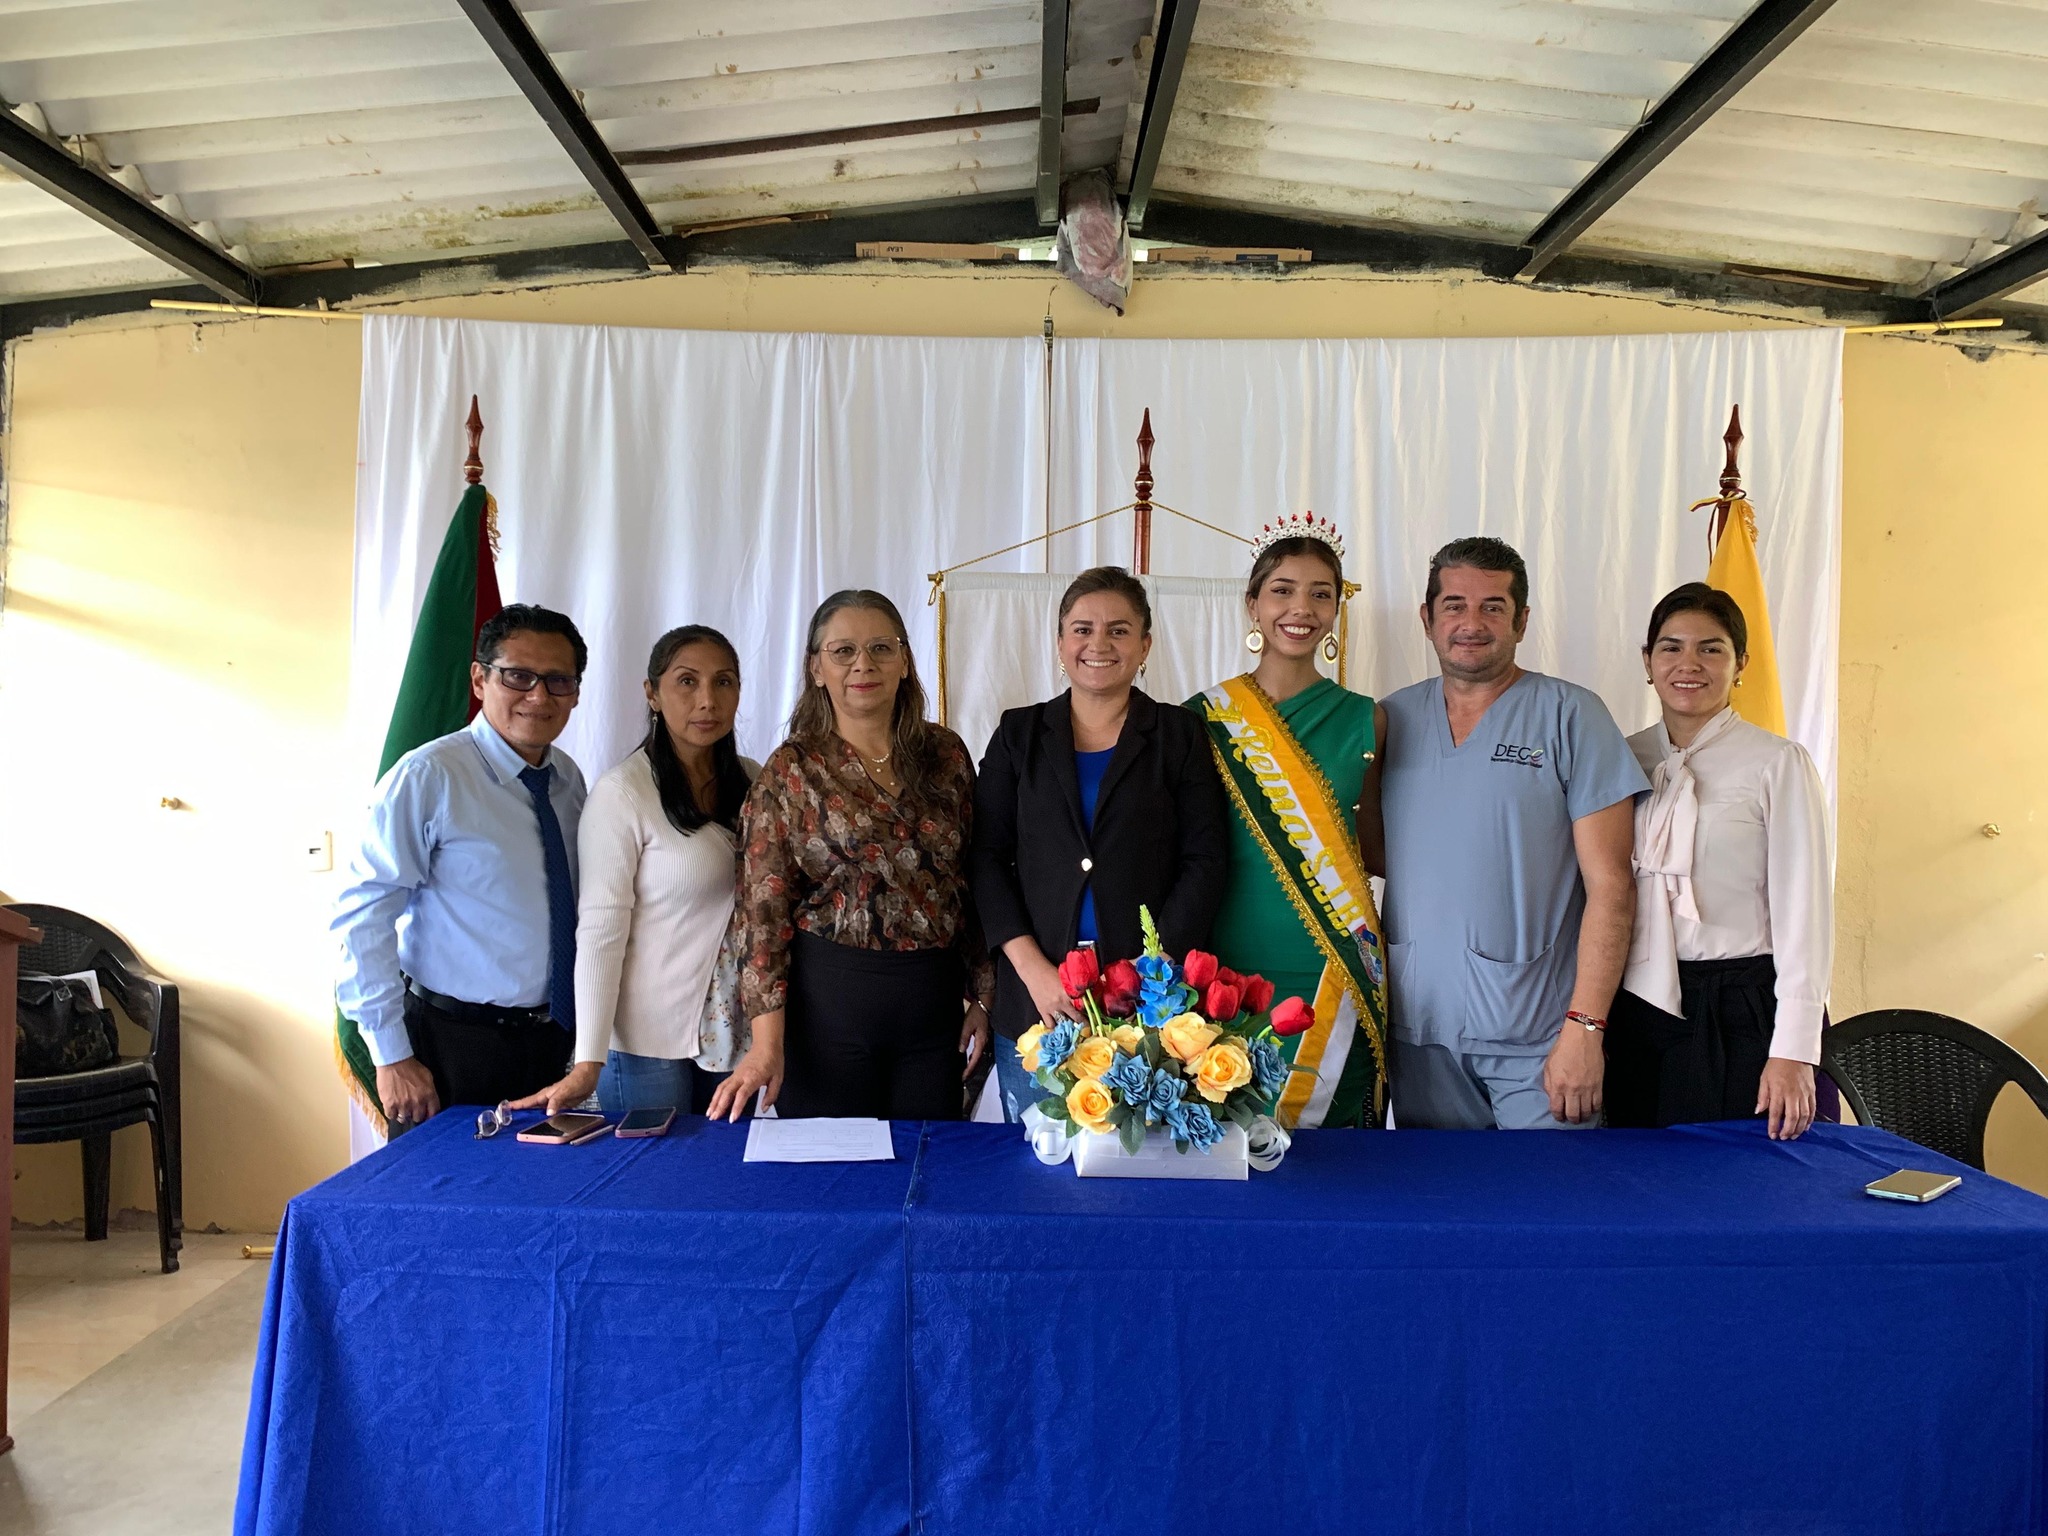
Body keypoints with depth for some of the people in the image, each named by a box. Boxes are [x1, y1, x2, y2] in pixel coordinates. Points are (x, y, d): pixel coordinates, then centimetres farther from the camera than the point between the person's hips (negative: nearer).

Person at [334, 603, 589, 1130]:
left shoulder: (568, 779, 5)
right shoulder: (428, 778, -15)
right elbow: (362, 916, -16)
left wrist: (578, 1036, 9)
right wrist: (392, 1058, -17)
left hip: (550, 1041, 6)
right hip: (452, 1046, -6)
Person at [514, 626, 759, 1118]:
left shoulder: (752, 781, 5)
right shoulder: (622, 792, -13)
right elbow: (600, 928, -15)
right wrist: (588, 1062, -18)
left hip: (734, 1034, 5)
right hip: (650, 1040, -5)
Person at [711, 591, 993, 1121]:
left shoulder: (946, 754, 4)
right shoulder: (791, 771, -4)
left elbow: (973, 882, 10)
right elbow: (764, 907, -8)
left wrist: (981, 995, 9)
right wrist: (766, 1042, -15)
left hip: (934, 1001, 3)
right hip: (828, 998, -3)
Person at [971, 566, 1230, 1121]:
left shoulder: (1180, 734, 5)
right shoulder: (1020, 733, 9)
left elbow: (1206, 862, 1)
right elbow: (986, 856, 4)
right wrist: (1034, 969, -9)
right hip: (1034, 1001, 1)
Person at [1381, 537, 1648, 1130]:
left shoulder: (1570, 715, -3)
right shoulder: (1393, 718, 8)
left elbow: (1610, 885, -7)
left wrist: (1584, 1026, -14)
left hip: (1535, 1034, -3)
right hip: (1417, 1027, 3)